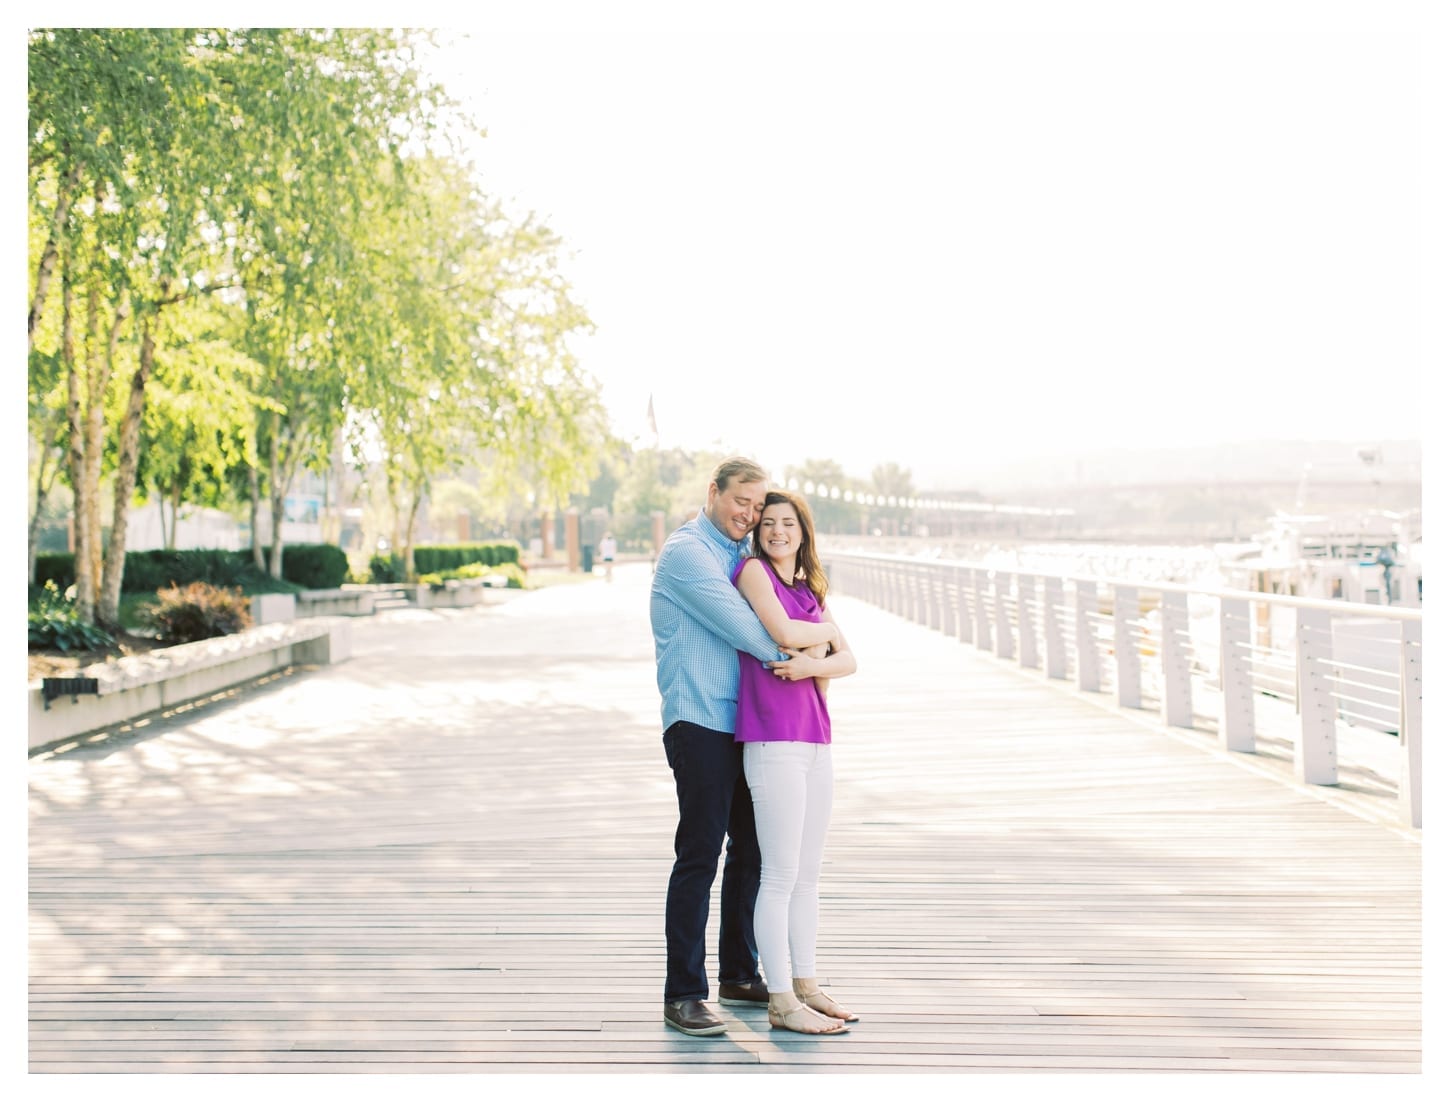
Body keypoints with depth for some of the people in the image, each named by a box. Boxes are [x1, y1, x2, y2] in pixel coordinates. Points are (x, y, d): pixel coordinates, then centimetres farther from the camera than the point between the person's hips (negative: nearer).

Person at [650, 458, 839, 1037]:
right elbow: (748, 630, -19)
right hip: (699, 722, -8)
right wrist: (822, 633, -9)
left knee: (751, 848, 13)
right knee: (700, 853, -9)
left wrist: (800, 656, -1)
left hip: (745, 723, 9)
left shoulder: (745, 553, 17)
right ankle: (683, 994, -2)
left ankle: (740, 974, 26)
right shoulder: (687, 551, -10)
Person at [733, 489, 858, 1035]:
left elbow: (848, 659, 8)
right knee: (781, 877, -3)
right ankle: (782, 1003, 4)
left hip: (814, 741, 7)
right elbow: (786, 635, -17)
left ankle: (805, 985, 24)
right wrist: (821, 641, 3)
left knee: (808, 875, 14)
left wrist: (810, 665, -12)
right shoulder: (753, 570, -3)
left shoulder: (810, 590, 17)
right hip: (773, 741, -7)